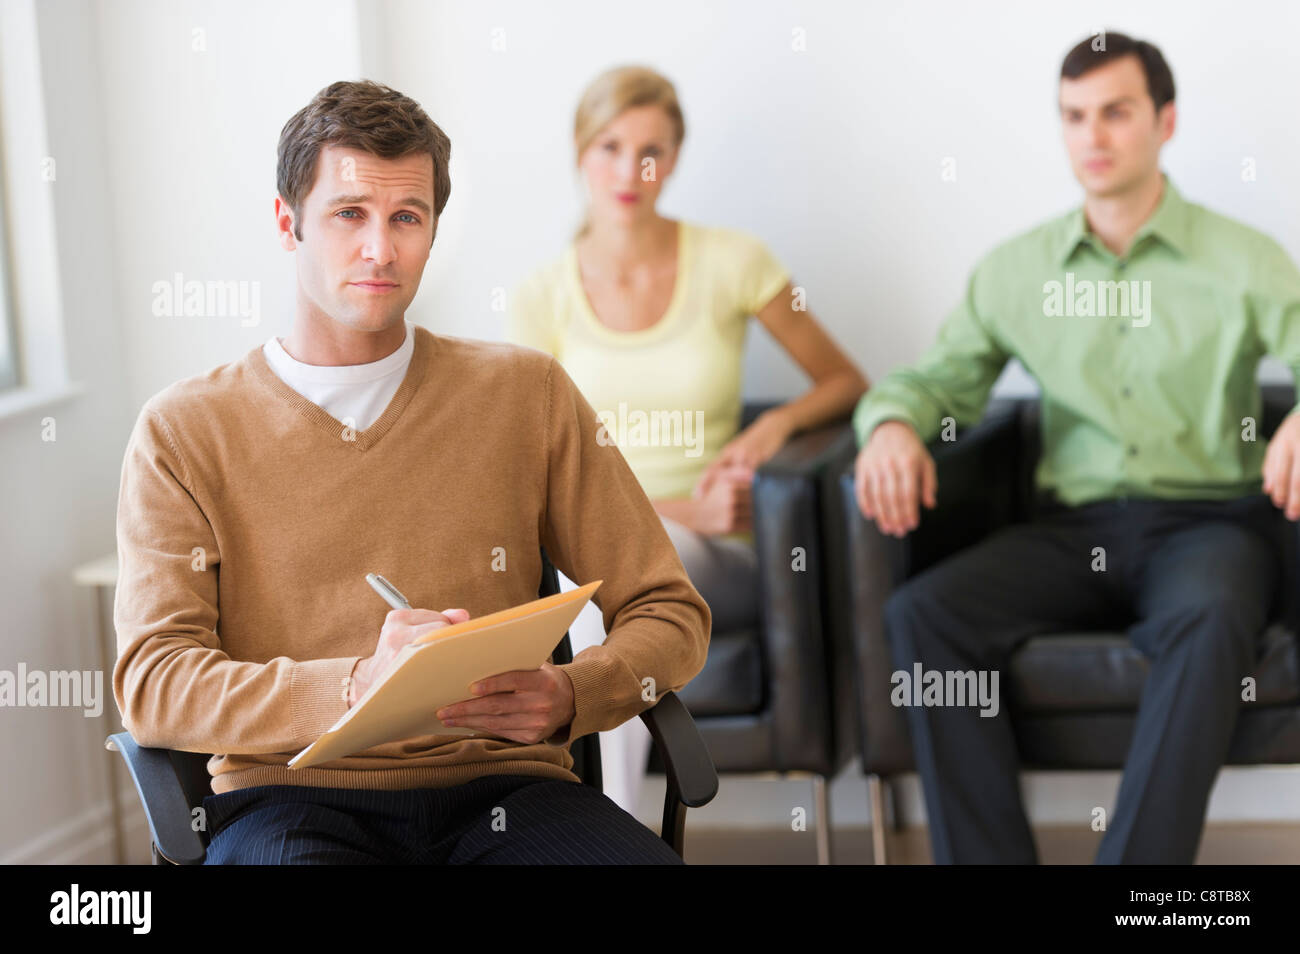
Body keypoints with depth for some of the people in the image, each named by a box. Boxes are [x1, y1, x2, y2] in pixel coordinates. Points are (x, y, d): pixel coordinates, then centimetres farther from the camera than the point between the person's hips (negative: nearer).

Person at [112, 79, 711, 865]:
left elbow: (670, 614, 14)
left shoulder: (525, 393, 14)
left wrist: (569, 697, -9)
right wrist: (357, 686, -20)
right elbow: (153, 683, -3)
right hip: (292, 794, -2)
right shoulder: (184, 431, 9)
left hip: (499, 785, 2)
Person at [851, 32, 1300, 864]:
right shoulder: (1016, 271, 13)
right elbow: (940, 378, 15)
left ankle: (1134, 864, -39)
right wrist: (892, 422, -10)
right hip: (1073, 529, 3)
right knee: (922, 613, -26)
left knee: (1208, 621, -39)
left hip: (1206, 522, -2)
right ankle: (987, 860, -28)